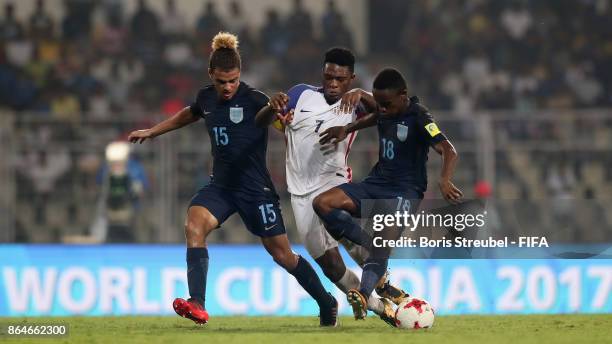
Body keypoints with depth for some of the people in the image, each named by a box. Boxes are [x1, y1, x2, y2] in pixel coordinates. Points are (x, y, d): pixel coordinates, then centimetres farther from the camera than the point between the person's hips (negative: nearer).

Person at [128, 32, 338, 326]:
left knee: (283, 255, 2)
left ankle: (327, 303, 26)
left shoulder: (255, 100, -14)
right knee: (194, 224, -23)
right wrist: (151, 132, 33)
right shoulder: (206, 98, 4)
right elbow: (189, 115, 27)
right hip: (220, 185, 5)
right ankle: (197, 306, -30)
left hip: (255, 188, -5)